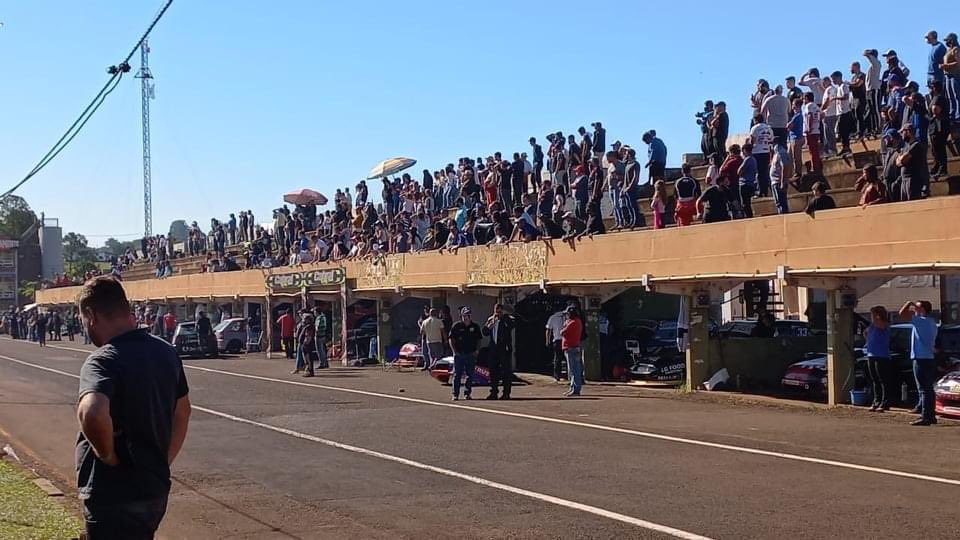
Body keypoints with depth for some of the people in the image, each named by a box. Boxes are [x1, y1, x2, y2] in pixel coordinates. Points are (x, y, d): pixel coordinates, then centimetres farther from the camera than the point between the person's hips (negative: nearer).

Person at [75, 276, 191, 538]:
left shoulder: (103, 361, -20)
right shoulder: (165, 352, 6)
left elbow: (92, 413, -40)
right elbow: (182, 412, 18)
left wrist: (108, 455, -22)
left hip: (114, 496, -8)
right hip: (156, 489, 8)